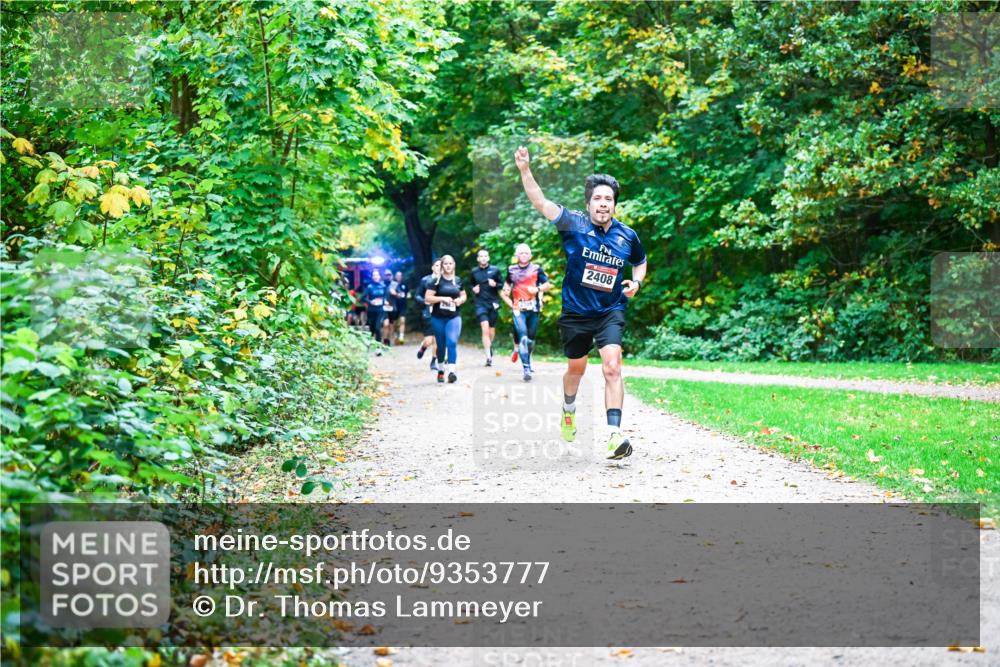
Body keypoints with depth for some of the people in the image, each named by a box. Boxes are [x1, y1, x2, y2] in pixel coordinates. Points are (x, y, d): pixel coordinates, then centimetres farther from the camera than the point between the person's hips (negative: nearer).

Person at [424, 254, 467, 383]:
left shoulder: (458, 280, 7)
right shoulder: (437, 281, -3)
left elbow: (464, 295, 21)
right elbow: (427, 298, -7)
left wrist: (460, 300, -3)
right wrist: (442, 298, -18)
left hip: (454, 317, 1)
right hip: (438, 318, -1)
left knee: (452, 342, -16)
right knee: (441, 345, 8)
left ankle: (451, 371, -21)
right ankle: (440, 370, 25)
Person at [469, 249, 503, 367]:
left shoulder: (495, 270, 2)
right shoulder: (474, 272, 6)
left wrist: (495, 284, -14)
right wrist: (474, 289, 1)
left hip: (493, 303, 1)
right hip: (480, 303, -1)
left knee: (491, 331, 11)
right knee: (485, 329, -16)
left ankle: (489, 346, 43)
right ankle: (489, 357, -19)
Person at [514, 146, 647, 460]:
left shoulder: (627, 236, -4)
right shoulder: (574, 224, -11)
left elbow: (640, 262, 17)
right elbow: (539, 201, -20)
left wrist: (636, 282, -3)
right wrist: (525, 169, -33)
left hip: (611, 311, 0)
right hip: (575, 312, 0)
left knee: (612, 367, -20)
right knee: (576, 368, 20)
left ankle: (615, 434, -25)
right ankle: (568, 411, 51)